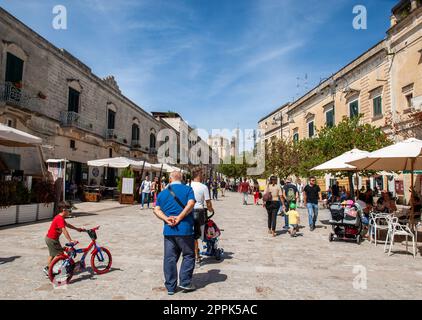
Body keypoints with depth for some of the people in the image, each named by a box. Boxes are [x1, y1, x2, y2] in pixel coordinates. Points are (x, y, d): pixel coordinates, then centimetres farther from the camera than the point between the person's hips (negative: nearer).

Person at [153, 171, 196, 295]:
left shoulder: (162, 193, 12)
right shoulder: (188, 189, 1)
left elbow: (156, 210, 3)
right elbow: (190, 204, -15)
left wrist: (166, 219, -8)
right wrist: (179, 218, -15)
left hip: (168, 230, 4)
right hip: (185, 229, -3)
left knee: (169, 258, 10)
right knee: (188, 256, 12)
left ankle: (170, 287, 16)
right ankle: (185, 282, 12)